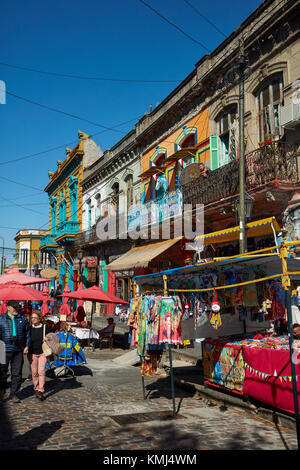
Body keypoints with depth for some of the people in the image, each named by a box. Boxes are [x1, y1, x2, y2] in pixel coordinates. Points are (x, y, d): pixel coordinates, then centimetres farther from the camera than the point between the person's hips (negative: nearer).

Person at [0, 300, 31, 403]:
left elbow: (27, 333, 14)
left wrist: (27, 346, 7)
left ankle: (13, 394, 13)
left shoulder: (22, 319, 10)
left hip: (18, 350, 2)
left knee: (17, 373, 4)